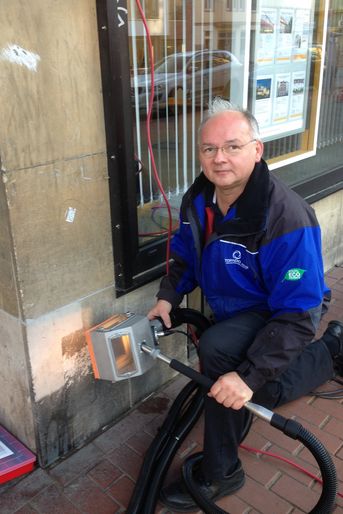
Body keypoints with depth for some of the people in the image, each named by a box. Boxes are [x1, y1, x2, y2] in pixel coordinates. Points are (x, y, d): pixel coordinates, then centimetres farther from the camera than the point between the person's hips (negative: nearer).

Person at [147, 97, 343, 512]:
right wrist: (168, 297, -14)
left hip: (276, 313, -7)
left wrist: (248, 376, -41)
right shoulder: (197, 199, -13)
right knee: (265, 392, 24)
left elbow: (297, 315, -35)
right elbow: (185, 256, 5)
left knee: (216, 351, -35)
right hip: (235, 310, 8)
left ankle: (220, 473, -12)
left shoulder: (286, 217, -35)